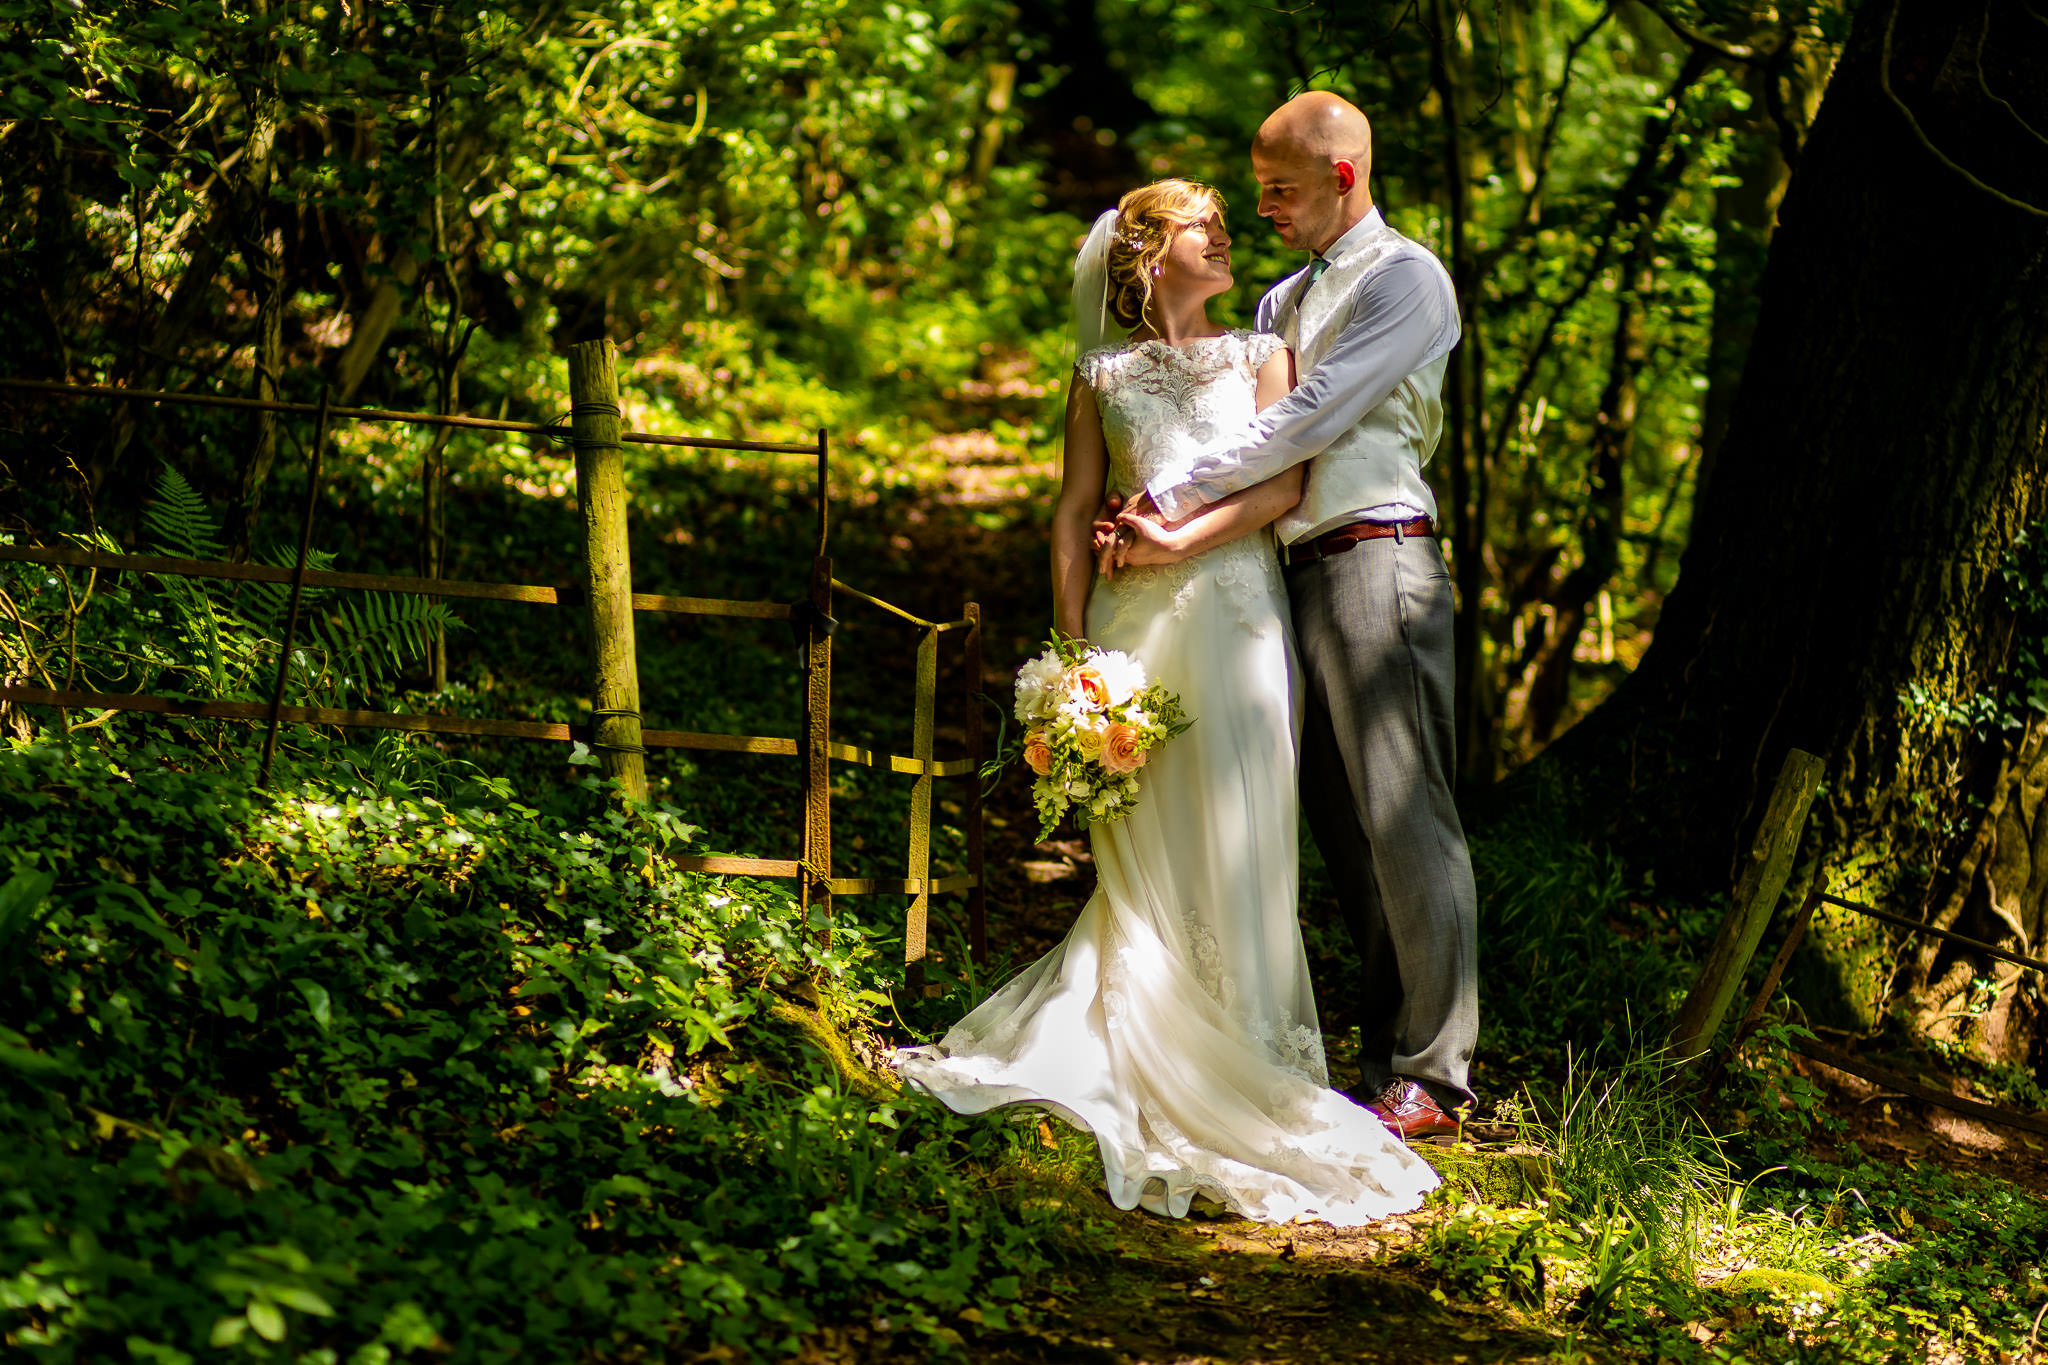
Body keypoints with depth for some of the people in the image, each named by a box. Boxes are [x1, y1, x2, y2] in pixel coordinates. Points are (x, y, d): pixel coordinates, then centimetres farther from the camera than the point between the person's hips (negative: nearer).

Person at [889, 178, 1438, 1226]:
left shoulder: (1259, 356, 12)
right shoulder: (1103, 375, 13)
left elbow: (1285, 482, 0)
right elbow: (1074, 513, 9)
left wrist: (1187, 539, -12)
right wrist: (1073, 645, 0)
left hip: (1235, 606, 0)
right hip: (1135, 623, 0)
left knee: (1234, 835, -3)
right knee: (1143, 847, -1)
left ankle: (1245, 1051, 2)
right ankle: (1140, 1042, 4)